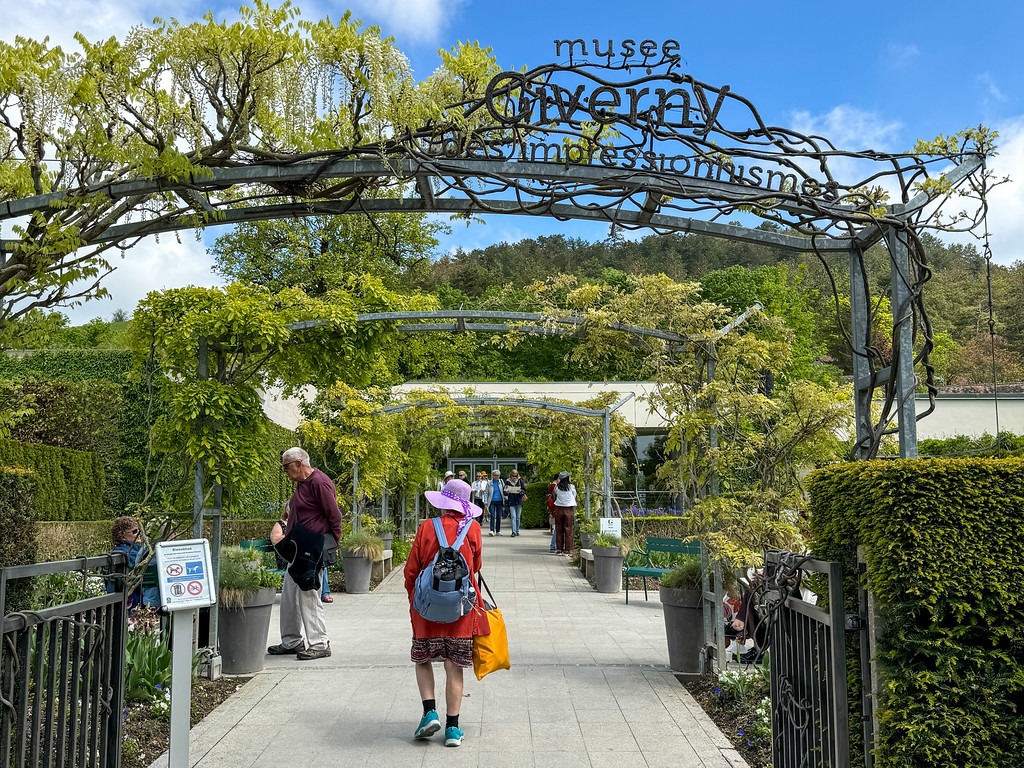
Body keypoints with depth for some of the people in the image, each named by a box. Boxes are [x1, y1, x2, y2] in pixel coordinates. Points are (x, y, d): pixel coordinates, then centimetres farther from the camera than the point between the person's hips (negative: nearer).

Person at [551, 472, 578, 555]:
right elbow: (574, 496, 6)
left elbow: (555, 497, 10)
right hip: (569, 509, -2)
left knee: (559, 529, 8)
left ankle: (559, 549, 9)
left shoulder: (557, 487, 1)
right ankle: (567, 549, 3)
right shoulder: (571, 487, -4)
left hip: (559, 509, 2)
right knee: (568, 529, 3)